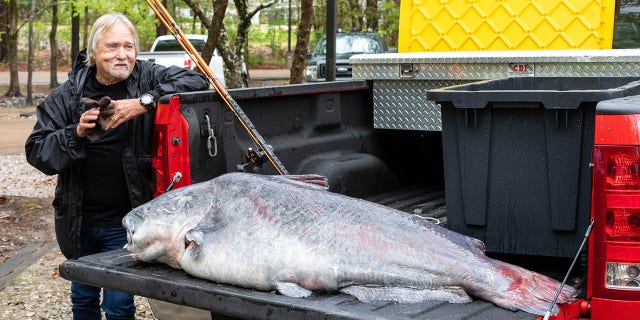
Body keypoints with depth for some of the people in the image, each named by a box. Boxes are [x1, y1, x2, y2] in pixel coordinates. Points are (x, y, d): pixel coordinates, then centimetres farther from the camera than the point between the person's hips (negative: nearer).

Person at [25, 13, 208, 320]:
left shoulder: (147, 78, -7)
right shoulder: (66, 95, -3)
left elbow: (196, 81, -20)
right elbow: (36, 151, -5)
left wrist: (145, 102, -28)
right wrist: (76, 133, -23)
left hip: (125, 222, -3)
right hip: (79, 221, 3)